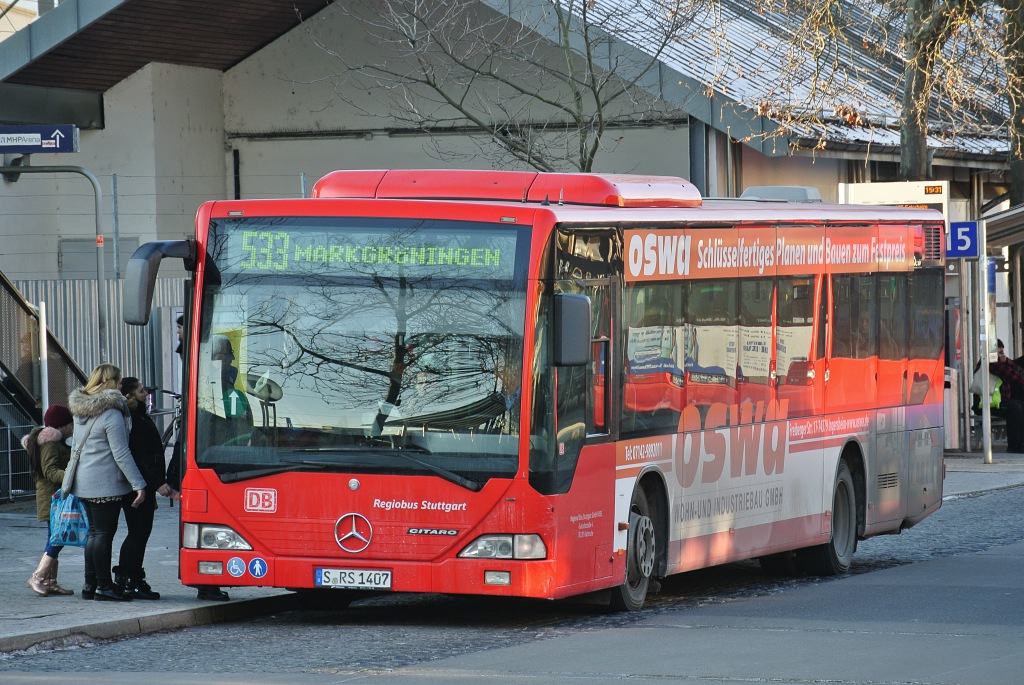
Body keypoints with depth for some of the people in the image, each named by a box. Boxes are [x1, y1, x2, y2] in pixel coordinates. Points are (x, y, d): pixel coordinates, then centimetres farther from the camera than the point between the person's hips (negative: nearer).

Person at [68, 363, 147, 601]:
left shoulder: (80, 411, 10)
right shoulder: (111, 414, -15)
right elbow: (121, 454, -16)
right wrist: (139, 485, -14)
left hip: (84, 483, 8)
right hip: (106, 483, -8)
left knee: (94, 531, 15)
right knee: (104, 533, -3)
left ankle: (90, 584, 18)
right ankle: (104, 587, 0)